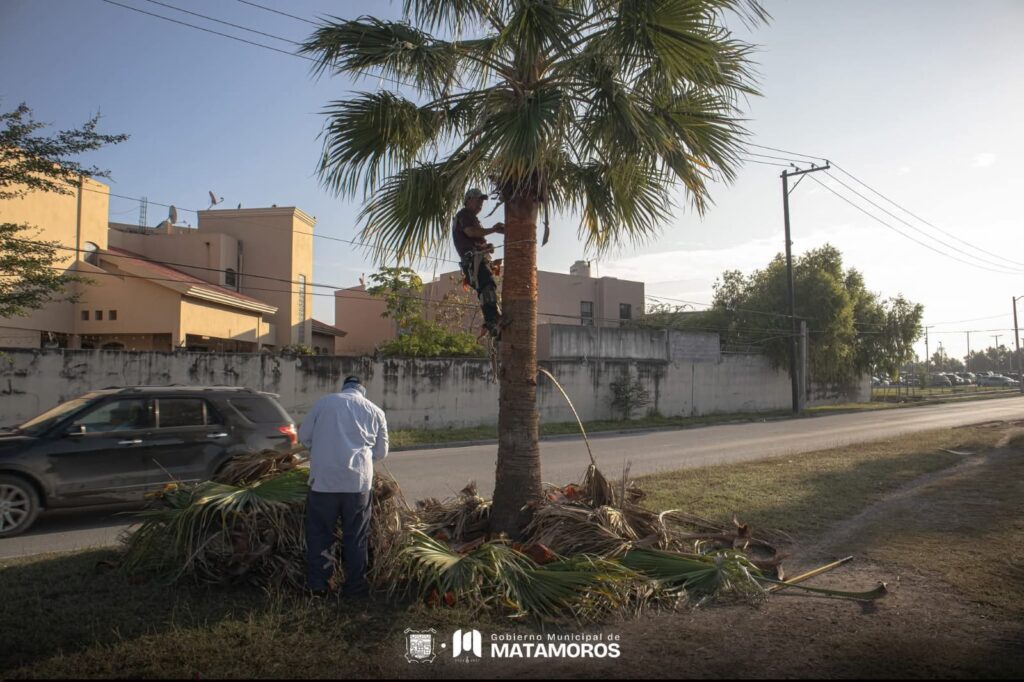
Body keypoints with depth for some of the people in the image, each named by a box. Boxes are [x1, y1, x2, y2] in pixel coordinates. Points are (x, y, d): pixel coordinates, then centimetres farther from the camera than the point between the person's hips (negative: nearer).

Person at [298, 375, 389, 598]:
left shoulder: (323, 403, 4)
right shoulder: (375, 411, 7)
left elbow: (303, 436, 10)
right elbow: (381, 452, 12)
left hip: (324, 479, 0)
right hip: (358, 481, 1)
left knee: (319, 534, 12)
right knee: (355, 537, 10)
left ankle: (317, 585, 15)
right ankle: (355, 587, 16)